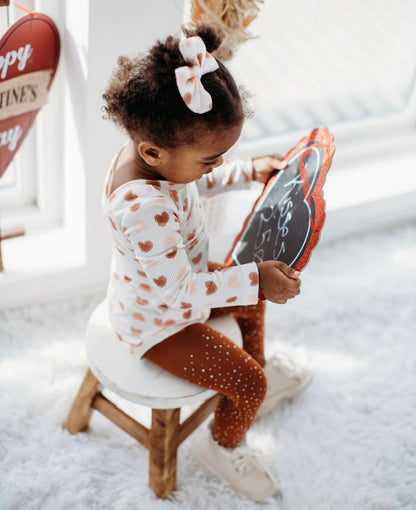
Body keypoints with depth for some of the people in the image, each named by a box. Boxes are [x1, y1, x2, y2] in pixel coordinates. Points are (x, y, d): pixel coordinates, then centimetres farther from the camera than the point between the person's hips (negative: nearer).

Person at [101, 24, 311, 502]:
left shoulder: (156, 151, -14)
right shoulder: (144, 208, -44)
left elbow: (197, 184, 10)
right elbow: (178, 291, -36)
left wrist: (250, 170, 4)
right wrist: (254, 279, -35)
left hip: (172, 286, 10)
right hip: (156, 323, -10)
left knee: (251, 294, 26)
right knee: (247, 384, -4)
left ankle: (261, 369, 52)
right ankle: (223, 446, 28)